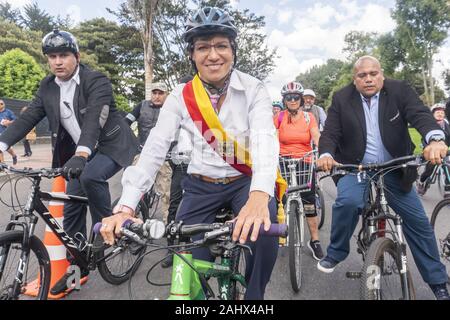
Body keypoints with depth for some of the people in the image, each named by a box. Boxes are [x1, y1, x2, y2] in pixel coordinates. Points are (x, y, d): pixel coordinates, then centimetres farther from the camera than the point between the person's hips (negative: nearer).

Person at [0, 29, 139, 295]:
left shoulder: (97, 81, -17)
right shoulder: (47, 87, 3)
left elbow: (94, 119, -31)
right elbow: (28, 118, -2)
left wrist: (81, 155, -46)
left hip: (111, 146, -6)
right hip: (79, 153, 6)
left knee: (91, 177, -35)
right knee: (71, 208, 4)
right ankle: (77, 266, 20)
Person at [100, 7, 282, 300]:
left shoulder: (254, 90, -13)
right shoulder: (181, 97, -8)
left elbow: (264, 139, -29)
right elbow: (154, 149, -17)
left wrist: (260, 194, -50)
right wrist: (126, 207, -29)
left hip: (245, 182, -1)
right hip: (201, 187, 2)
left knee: (264, 230, -28)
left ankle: (254, 295, 2)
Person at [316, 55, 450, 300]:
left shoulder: (399, 91, -5)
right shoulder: (342, 99, -5)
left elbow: (420, 114, -20)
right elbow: (330, 133, -10)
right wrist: (326, 155, -33)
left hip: (394, 170, 2)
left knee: (419, 222, 5)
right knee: (348, 202, -30)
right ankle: (335, 253, -5)